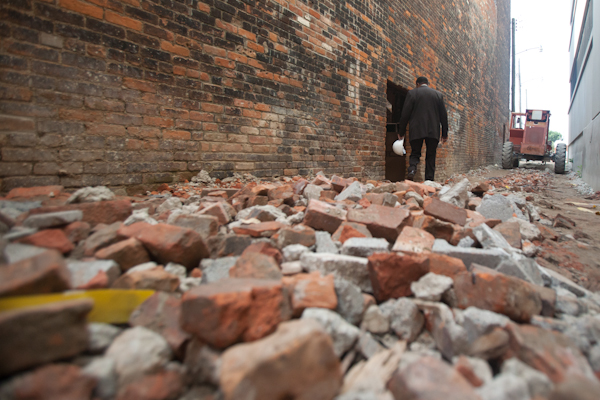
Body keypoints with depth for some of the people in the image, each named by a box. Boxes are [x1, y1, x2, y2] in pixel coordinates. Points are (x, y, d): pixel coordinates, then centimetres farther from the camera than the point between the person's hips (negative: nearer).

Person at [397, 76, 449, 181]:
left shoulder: (412, 93, 3)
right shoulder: (438, 94, 11)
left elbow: (405, 113, -1)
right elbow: (443, 115, 11)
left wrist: (401, 131, 5)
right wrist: (445, 133, 16)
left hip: (417, 130, -2)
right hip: (433, 131, 2)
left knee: (415, 153, 7)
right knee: (431, 156, 8)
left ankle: (412, 169, -21)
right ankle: (429, 179, 3)